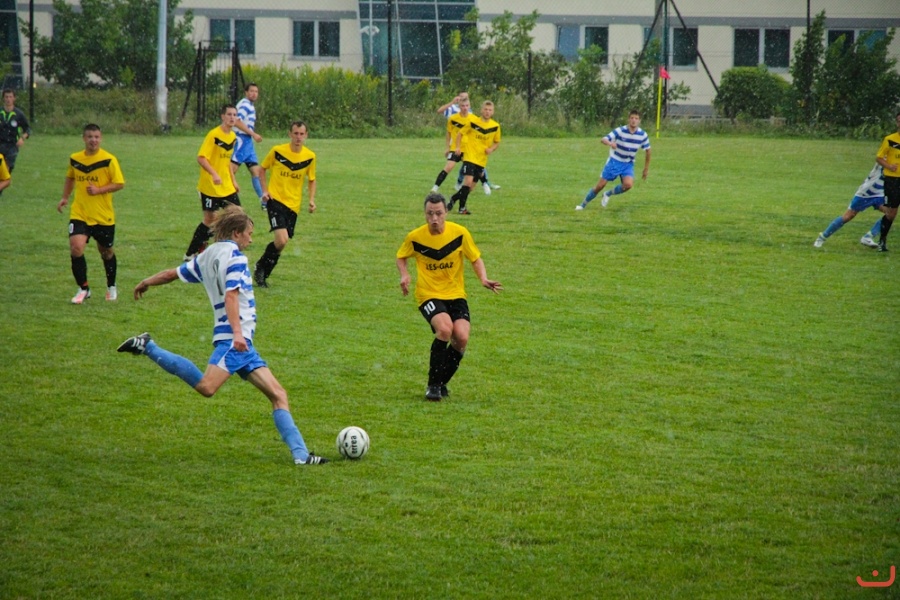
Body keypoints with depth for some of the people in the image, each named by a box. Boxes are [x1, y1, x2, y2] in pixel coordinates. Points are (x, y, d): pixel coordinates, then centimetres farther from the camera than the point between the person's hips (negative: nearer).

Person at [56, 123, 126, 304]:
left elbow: (119, 184, -9)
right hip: (79, 214, 2)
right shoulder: (74, 159, 4)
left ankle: (111, 287, 37)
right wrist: (65, 198, 10)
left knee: (106, 252, 13)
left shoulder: (108, 160, -8)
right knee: (76, 248, -18)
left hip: (103, 216, -2)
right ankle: (83, 289, -2)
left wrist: (99, 190, -20)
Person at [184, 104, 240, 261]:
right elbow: (201, 158, -21)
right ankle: (191, 254, 8)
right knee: (210, 219, -3)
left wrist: (233, 180, 20)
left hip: (227, 187, 8)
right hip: (210, 187, -8)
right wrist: (214, 174, -33)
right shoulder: (214, 135, -16)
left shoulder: (233, 136, 9)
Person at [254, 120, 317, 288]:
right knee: (282, 239, -20)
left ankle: (263, 274, 25)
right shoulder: (277, 151, -8)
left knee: (282, 242, 7)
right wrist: (264, 190, -4)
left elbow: (312, 179, 14)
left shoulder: (310, 157, 0)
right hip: (275, 199, -4)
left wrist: (312, 200, 1)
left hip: (293, 204, 4)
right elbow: (263, 169, 8)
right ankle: (261, 268, 2)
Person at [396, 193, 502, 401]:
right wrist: (404, 275, -8)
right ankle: (433, 384, -14)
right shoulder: (415, 237, -7)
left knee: (461, 337, -20)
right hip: (428, 295, -2)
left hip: (455, 295, 2)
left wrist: (483, 279, -13)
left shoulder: (460, 233, -6)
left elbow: (475, 258, 5)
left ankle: (442, 383, 7)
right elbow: (401, 257, 13)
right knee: (445, 328, -31)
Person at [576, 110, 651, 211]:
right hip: (614, 161, -2)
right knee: (600, 185, -3)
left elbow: (647, 150, 6)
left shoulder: (643, 135, -10)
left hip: (628, 164, 2)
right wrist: (610, 143, -51)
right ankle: (583, 204, 18)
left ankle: (608, 194, 4)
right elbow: (603, 140, -26)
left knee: (628, 184, -25)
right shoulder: (620, 131, -18)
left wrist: (646, 168, 9)